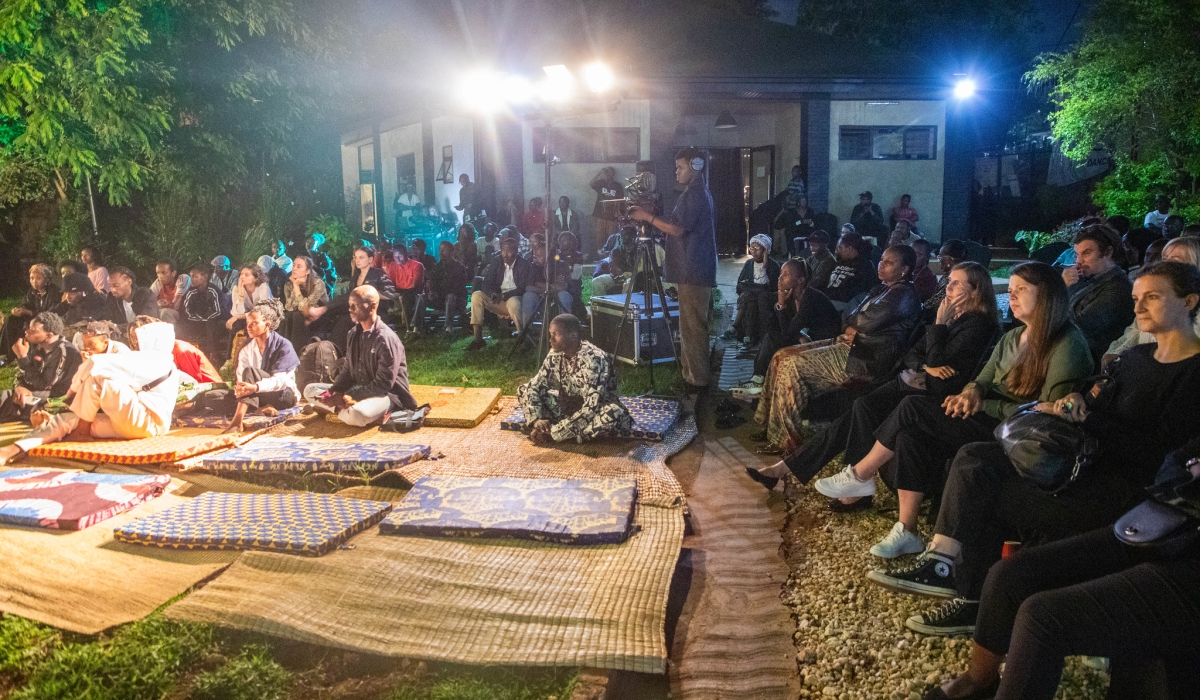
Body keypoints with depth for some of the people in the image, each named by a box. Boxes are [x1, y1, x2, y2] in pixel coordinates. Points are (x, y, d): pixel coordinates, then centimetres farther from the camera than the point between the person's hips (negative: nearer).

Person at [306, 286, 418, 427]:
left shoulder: (386, 338, -20)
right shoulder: (354, 333, 5)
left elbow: (383, 384, -22)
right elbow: (348, 369, 11)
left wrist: (349, 397, -22)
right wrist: (332, 392, -8)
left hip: (386, 394, -9)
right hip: (359, 389, 9)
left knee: (356, 416, -39)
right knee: (310, 390, 5)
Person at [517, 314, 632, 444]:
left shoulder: (593, 359, -29)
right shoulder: (555, 354, -9)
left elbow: (591, 408, -34)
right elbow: (534, 386, -3)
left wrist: (554, 433, -35)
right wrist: (536, 419, -22)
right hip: (569, 405, 6)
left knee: (614, 413, -40)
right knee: (523, 390, -4)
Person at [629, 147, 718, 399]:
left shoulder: (694, 194, -14)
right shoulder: (699, 192, 19)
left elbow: (678, 229, -19)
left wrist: (647, 216, -11)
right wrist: (650, 216, 13)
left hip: (693, 272, -11)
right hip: (694, 270, 11)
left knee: (692, 327, -7)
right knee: (693, 326, 14)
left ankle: (697, 380, -2)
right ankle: (692, 375, 22)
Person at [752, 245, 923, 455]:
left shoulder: (903, 295, -11)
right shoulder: (882, 289, 20)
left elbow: (866, 322, -19)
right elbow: (851, 321, 16)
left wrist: (851, 329, 3)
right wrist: (855, 330, -6)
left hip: (867, 360, -10)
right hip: (850, 346, 10)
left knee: (792, 364, -19)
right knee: (782, 356, -1)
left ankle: (786, 440, -10)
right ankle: (772, 426, 0)